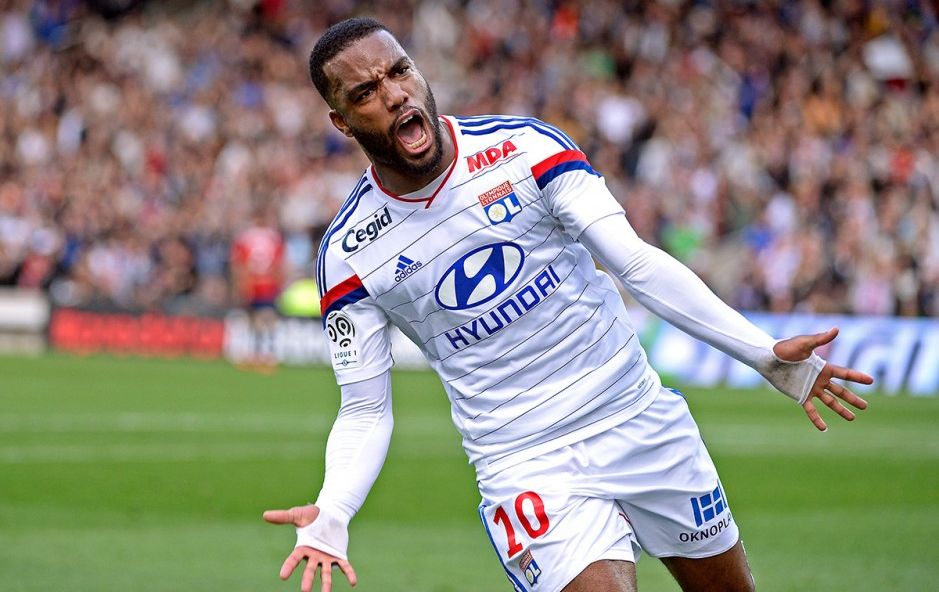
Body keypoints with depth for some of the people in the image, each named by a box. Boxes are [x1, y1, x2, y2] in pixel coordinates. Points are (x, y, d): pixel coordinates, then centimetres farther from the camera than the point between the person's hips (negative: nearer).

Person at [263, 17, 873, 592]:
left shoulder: (522, 147, -8)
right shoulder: (346, 256, -7)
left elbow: (637, 262, -9)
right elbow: (365, 412, -2)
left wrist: (765, 353, -16)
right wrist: (331, 515, -22)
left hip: (642, 419, 2)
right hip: (525, 465, -2)